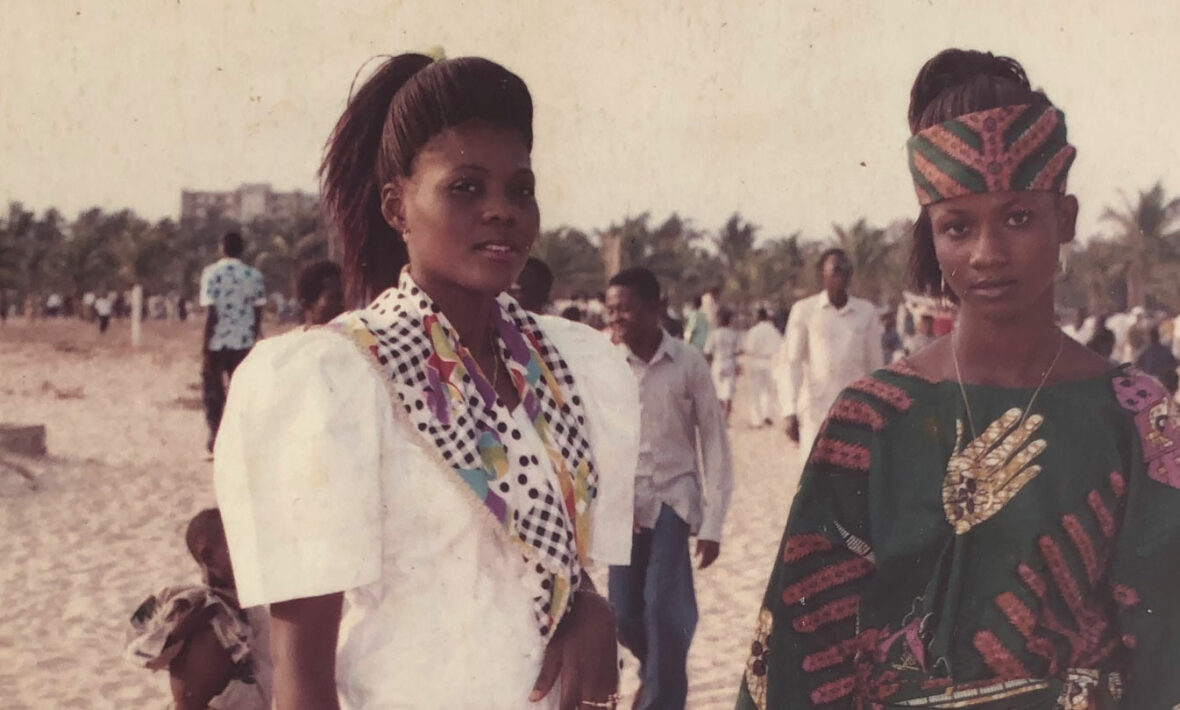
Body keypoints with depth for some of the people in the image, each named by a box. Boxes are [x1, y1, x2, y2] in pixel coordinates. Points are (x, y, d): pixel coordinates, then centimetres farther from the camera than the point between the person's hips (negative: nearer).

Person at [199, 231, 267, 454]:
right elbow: (258, 312, 2)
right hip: (243, 342, 2)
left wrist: (205, 345, -7)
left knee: (212, 390, 12)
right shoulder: (254, 275, 1)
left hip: (216, 342, -2)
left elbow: (210, 312, -12)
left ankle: (216, 436, 10)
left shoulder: (211, 273, -8)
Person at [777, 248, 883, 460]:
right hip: (816, 409, -2)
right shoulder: (805, 310, 1)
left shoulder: (866, 312, 6)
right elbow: (790, 362, 0)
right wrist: (789, 410, -6)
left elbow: (875, 363, 12)